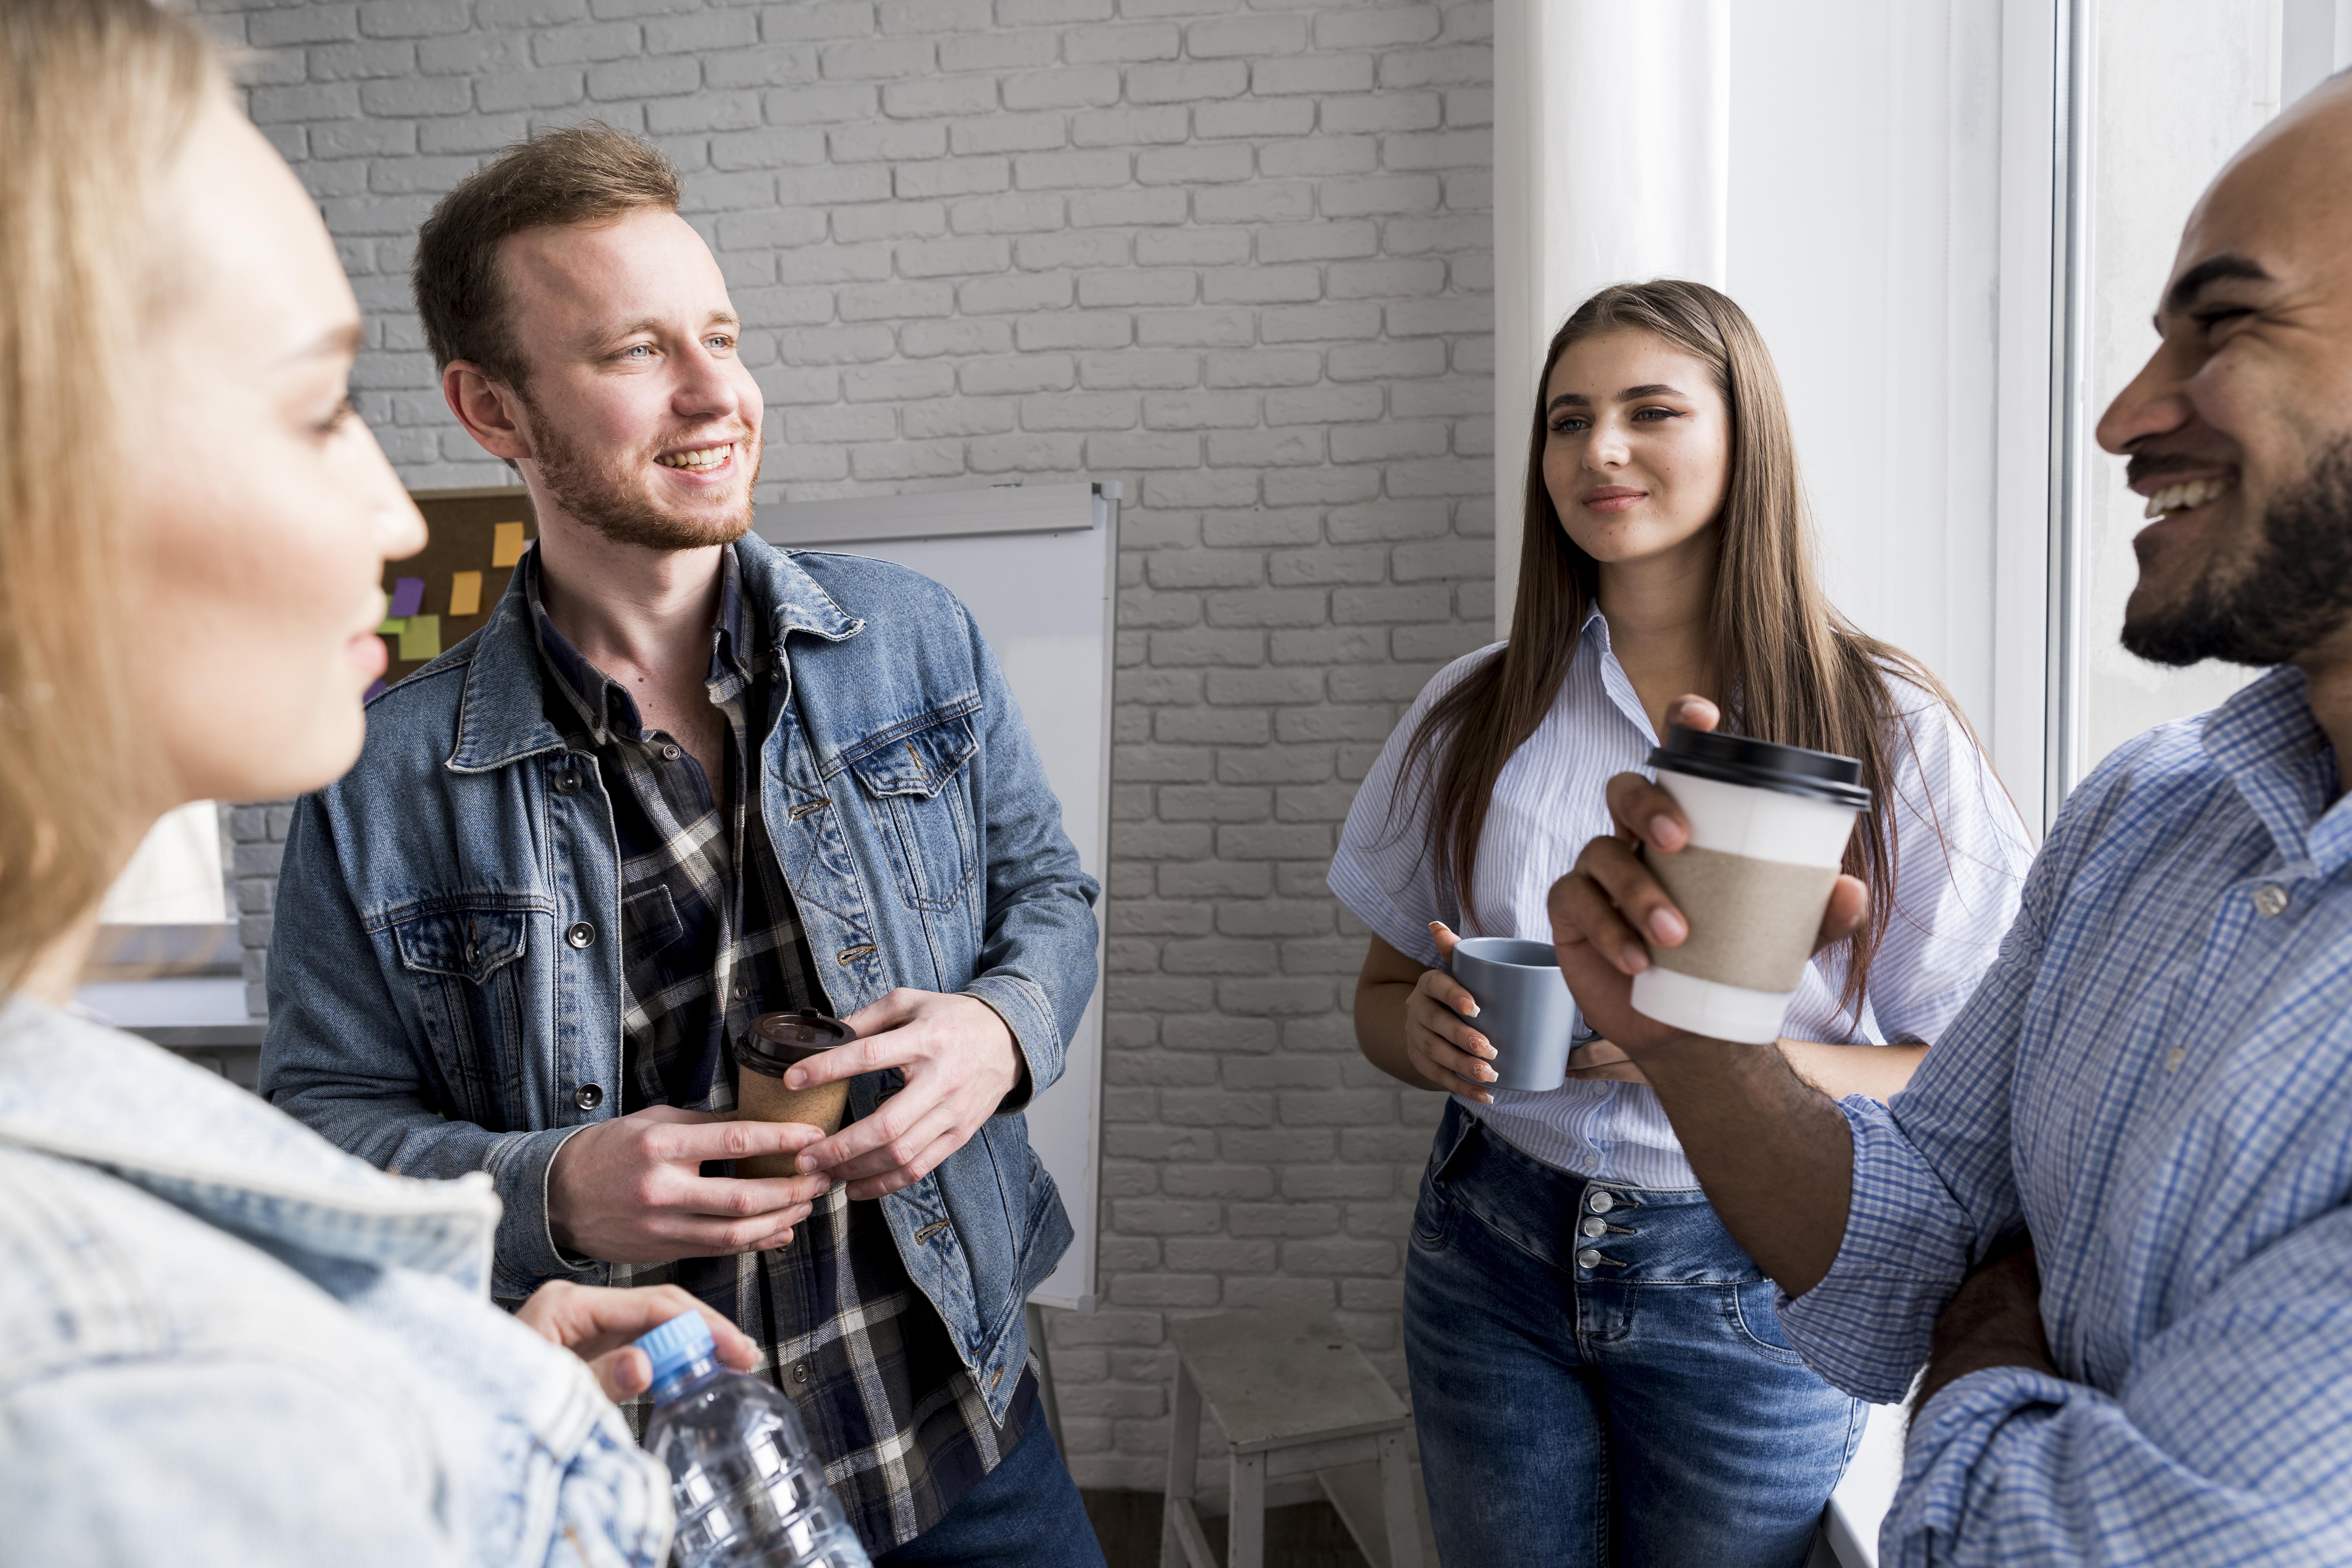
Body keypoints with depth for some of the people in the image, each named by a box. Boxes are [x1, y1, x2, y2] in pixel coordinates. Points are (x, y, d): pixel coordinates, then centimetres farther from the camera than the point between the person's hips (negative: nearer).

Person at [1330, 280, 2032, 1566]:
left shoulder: (1885, 727, -9)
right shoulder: (1474, 715, 0)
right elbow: (1383, 995, 7)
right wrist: (1427, 1032, -15)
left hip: (1748, 1293, -2)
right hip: (1494, 1254, 3)